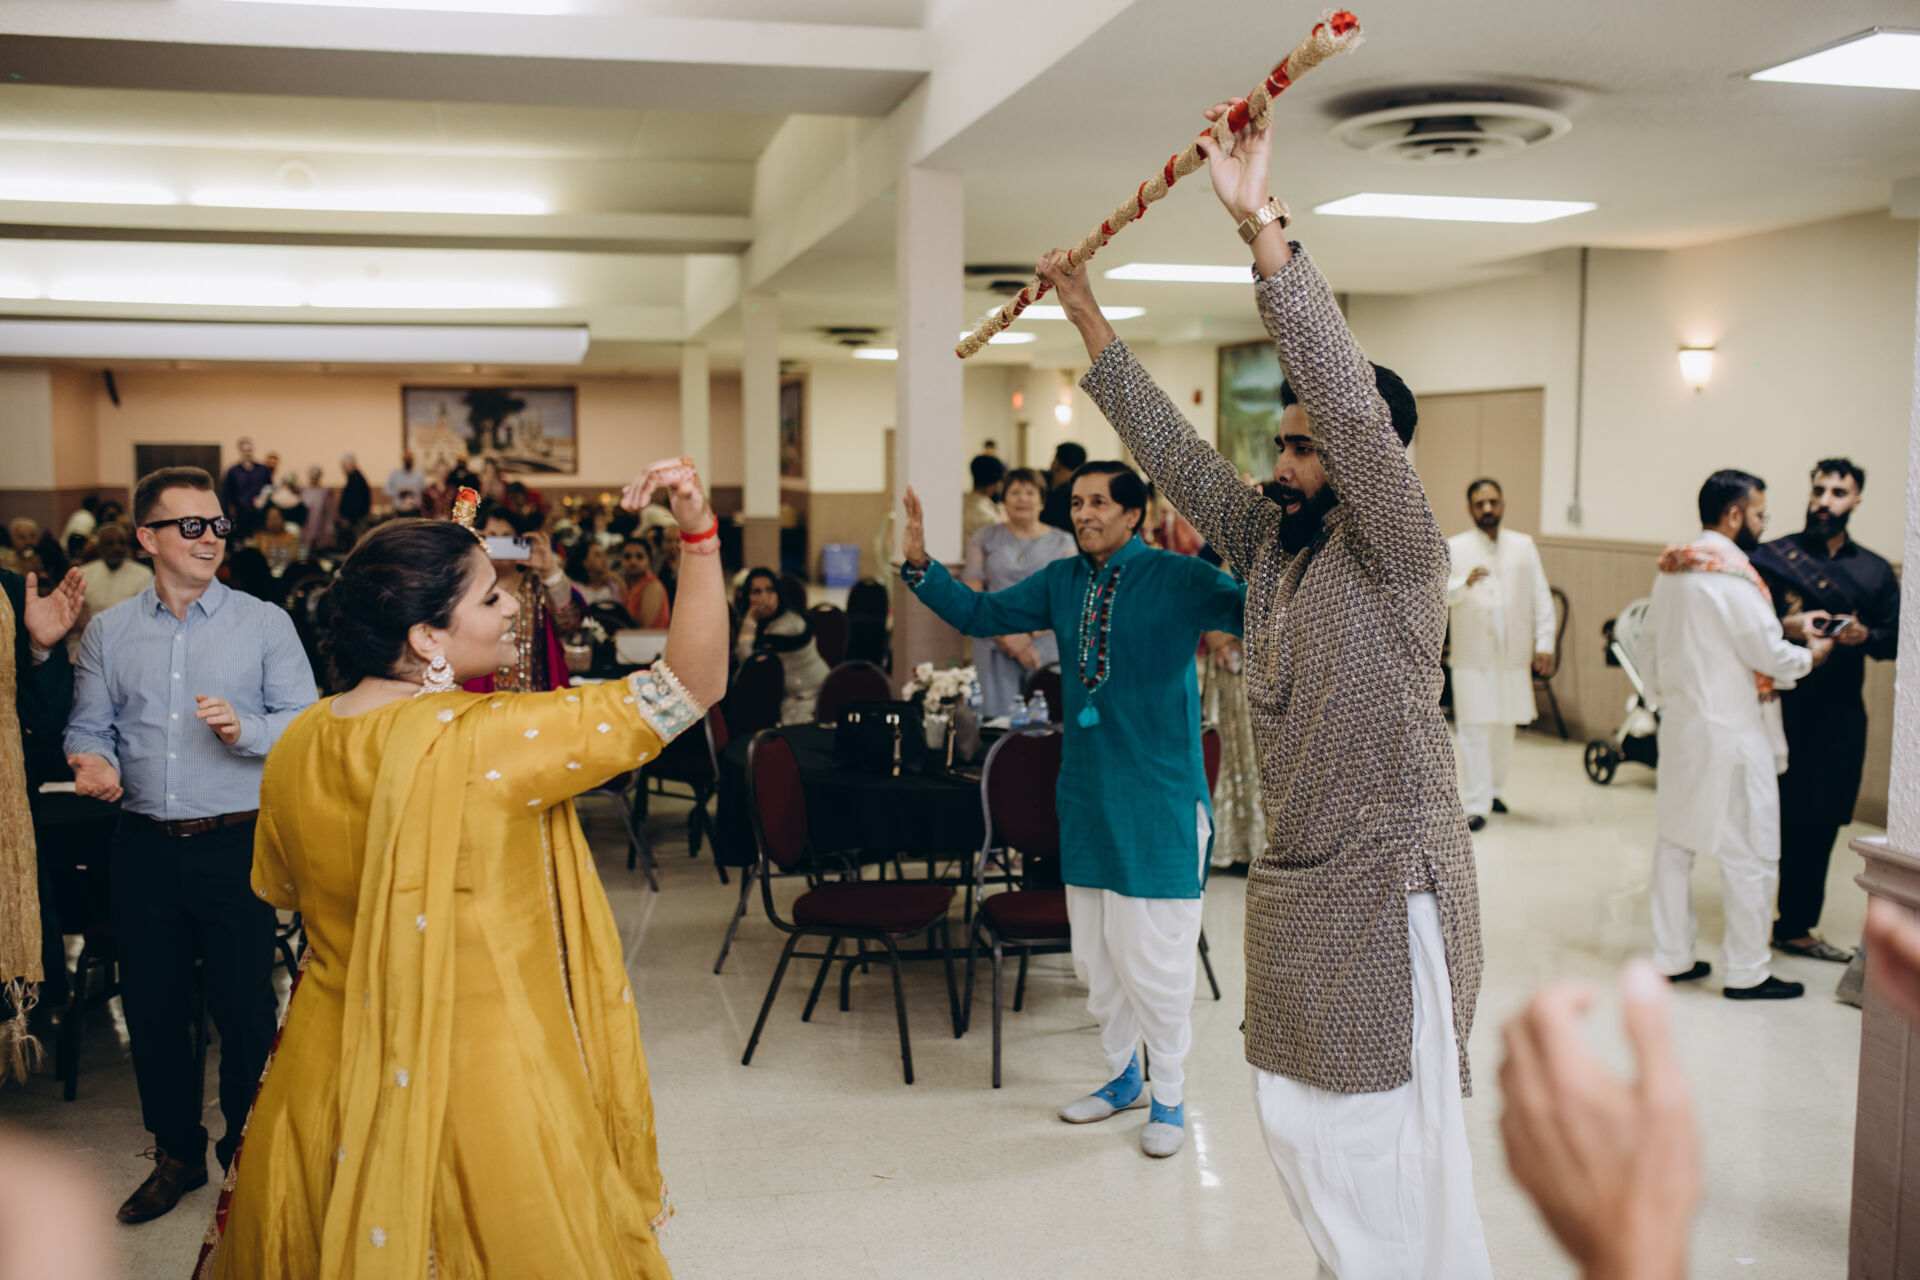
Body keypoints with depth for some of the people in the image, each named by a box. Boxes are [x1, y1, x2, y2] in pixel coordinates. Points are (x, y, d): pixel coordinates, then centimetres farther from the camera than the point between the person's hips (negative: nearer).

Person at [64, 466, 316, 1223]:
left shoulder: (264, 623, 1)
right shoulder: (108, 632, 10)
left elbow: (305, 723, -4)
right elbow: (88, 725, 10)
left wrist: (245, 729, -22)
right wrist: (92, 761, -11)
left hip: (237, 844, -3)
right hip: (145, 847, 3)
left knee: (244, 1007, 3)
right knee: (150, 1007, 11)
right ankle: (177, 1154, 31)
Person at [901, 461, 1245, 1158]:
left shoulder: (1175, 578, -9)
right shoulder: (1062, 582, 8)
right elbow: (979, 614, 13)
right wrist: (920, 566, 1)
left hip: (1158, 796, -6)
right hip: (1085, 789, 6)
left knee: (1153, 957, 0)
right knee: (1094, 955, 15)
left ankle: (1169, 1098, 20)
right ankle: (1124, 1074, 36)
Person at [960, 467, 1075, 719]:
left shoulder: (1061, 542, 9)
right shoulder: (985, 537, 11)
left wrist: (1028, 636, -11)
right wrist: (1004, 636, -7)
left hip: (1045, 646, -1)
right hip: (996, 648, 1)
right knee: (997, 717, -7)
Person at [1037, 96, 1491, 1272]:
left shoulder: (1398, 553, -14)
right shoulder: (1274, 545, 8)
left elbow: (1353, 400, -28)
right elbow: (1178, 457, 13)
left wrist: (1262, 226, -33)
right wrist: (1093, 327, 13)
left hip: (1389, 888, -8)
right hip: (1297, 878, 8)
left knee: (1399, 1152, -2)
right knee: (1301, 1129, 16)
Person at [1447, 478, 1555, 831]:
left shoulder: (1523, 546, 10)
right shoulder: (1455, 548, 3)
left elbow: (1541, 599, 10)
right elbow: (1439, 594, -9)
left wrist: (1544, 644, 2)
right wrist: (1465, 583, -28)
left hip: (1513, 654, 3)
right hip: (1472, 655, -3)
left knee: (1504, 727, 10)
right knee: (1473, 728, -7)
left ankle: (1496, 790, 28)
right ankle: (1476, 805, -6)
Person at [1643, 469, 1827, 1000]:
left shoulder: (1671, 570, 7)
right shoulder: (1732, 575, -18)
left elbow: (1654, 648, 13)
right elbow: (1771, 657, -16)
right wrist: (1811, 654, 3)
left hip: (1679, 729, 9)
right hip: (1731, 735, -8)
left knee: (1676, 842, 14)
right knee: (1749, 854, 2)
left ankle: (1672, 956, 22)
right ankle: (1746, 972, 9)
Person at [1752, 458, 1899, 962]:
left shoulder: (1875, 571, 12)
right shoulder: (1774, 557, -1)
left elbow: (1897, 638, 9)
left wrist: (1865, 635, -10)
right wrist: (1790, 627, -22)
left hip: (1841, 717, 4)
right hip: (1783, 709, -4)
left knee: (1820, 825, 10)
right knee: (1772, 818, -2)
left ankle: (1797, 926, 22)